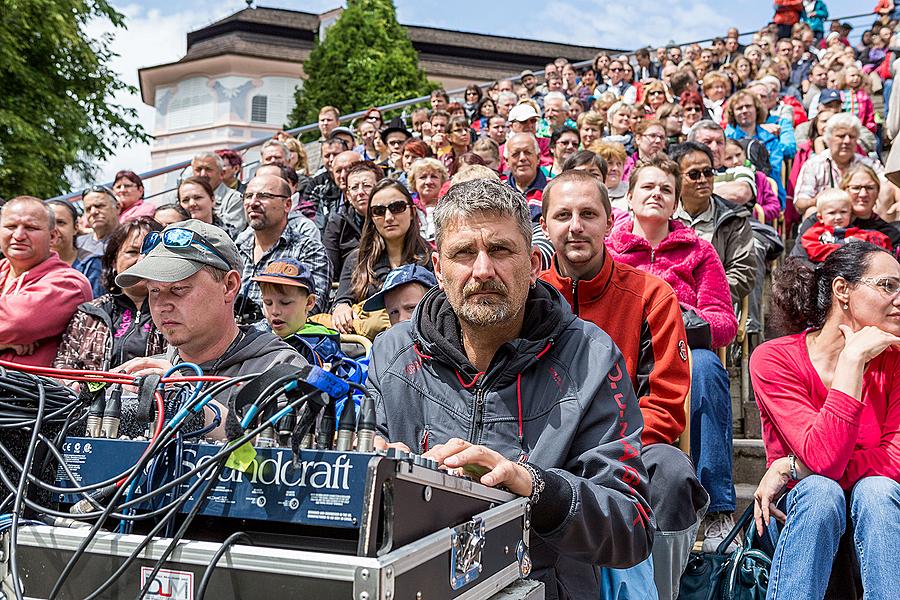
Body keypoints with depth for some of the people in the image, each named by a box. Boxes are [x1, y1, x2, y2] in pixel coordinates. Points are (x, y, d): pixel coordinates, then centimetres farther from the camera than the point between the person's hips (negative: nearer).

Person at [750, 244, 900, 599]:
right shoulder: (773, 359, -13)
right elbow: (825, 458, -25)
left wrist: (794, 467, -21)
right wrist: (853, 359, -26)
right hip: (803, 513, -2)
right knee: (821, 491, -34)